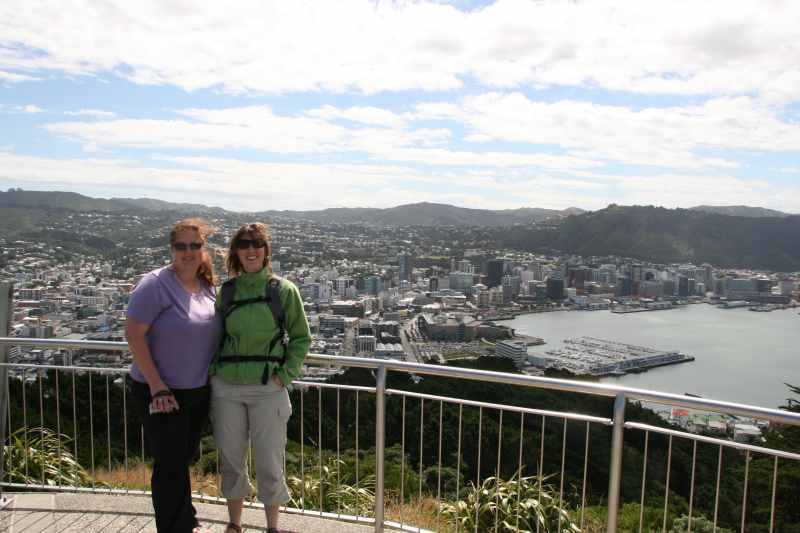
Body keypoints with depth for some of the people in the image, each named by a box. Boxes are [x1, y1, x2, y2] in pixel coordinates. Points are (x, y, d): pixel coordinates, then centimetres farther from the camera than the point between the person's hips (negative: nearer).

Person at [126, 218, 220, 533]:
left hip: (199, 392, 6)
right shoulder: (156, 284, -15)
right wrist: (158, 387, -20)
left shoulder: (208, 287, 4)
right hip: (161, 394, -6)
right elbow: (133, 333, -19)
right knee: (170, 465, 4)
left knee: (184, 460, 21)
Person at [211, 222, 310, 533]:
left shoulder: (284, 290, -3)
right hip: (226, 388, 3)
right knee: (230, 460, 14)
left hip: (268, 389, -2)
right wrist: (213, 370, 1)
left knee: (269, 463, 6)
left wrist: (285, 375, -8)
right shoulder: (226, 291, 4)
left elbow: (301, 338, 1)